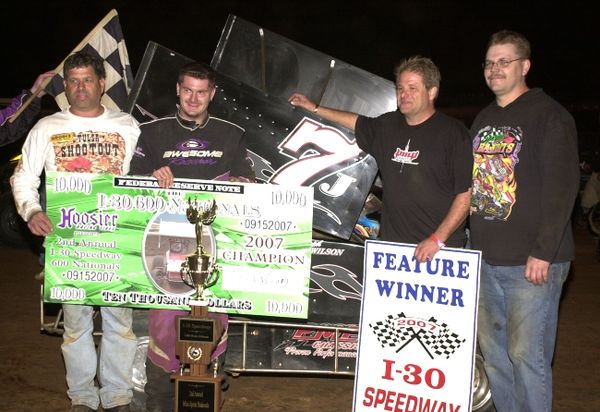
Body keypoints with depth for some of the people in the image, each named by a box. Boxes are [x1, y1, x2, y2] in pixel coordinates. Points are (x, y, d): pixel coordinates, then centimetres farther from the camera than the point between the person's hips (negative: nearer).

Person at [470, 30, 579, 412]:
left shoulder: (549, 115, -7)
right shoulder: (484, 119, 17)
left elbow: (562, 187, -14)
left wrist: (543, 252, -19)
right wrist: (475, 242, 14)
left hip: (532, 262, -7)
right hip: (487, 259, 8)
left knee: (527, 354, -5)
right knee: (492, 349, 14)